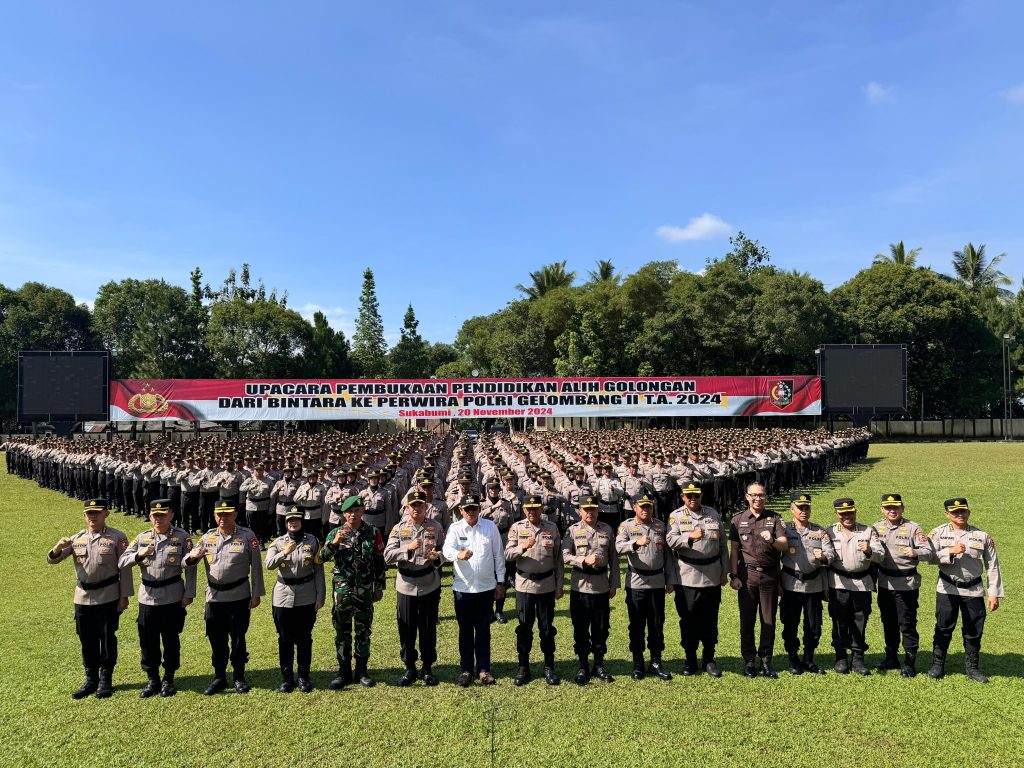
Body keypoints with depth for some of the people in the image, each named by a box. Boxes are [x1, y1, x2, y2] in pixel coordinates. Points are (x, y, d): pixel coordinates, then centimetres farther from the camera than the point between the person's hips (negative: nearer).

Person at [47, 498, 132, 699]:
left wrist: (124, 596, -9)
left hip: (108, 597, -4)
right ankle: (91, 680, 26)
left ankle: (106, 680, 20)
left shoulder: (117, 538, -6)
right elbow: (52, 560, 2)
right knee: (87, 641, 12)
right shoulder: (77, 539, 6)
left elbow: (125, 569, -6)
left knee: (107, 639, 5)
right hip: (83, 597, 4)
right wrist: (59, 546, -20)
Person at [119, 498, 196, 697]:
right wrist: (139, 554, -18)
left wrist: (189, 594, -7)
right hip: (147, 597, 3)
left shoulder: (182, 537, -5)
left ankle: (168, 679, 23)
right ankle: (152, 679, 24)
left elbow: (190, 567, -5)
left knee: (171, 639, 7)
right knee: (147, 640, 9)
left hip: (173, 597, -3)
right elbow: (121, 562, 1)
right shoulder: (142, 538, 4)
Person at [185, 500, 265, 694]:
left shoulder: (247, 536, -6)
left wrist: (256, 594, -6)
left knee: (238, 638, 7)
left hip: (239, 597, -3)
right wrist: (192, 556, -19)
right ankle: (219, 677, 25)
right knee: (216, 639, 10)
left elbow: (256, 566, -4)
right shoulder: (208, 537, 4)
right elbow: (187, 562, 6)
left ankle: (239, 677, 22)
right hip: (214, 597, 3)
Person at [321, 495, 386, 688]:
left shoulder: (373, 533, -2)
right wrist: (334, 542, -31)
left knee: (363, 632, 9)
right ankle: (344, 672, 21)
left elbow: (379, 561, 3)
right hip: (342, 591, 0)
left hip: (365, 591, 0)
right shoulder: (336, 533, -2)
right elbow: (324, 557, -14)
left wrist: (379, 587, 4)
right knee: (342, 632, 8)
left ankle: (362, 671, 23)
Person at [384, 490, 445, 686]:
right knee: (406, 630, 7)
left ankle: (428, 668, 24)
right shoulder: (399, 529, -2)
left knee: (428, 629, 9)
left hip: (430, 586, 0)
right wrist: (408, 548, -23)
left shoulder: (436, 527, 1)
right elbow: (387, 556, -9)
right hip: (406, 586, 0)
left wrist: (437, 556, -15)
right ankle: (410, 669, 23)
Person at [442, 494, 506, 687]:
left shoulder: (490, 527, 0)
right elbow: (447, 550, -20)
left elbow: (498, 555, 5)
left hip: (486, 586, 1)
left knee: (483, 630, 10)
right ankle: (466, 670, 19)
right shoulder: (455, 528, -3)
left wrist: (500, 581, 5)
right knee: (465, 630, 8)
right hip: (462, 587, 0)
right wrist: (459, 554, -42)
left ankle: (483, 669, 21)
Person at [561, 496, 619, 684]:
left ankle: (599, 665, 25)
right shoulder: (573, 530, -1)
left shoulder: (607, 530, 5)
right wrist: (584, 560, -23)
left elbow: (614, 560, 9)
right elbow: (565, 556, -9)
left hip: (602, 587, 2)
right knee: (580, 629, 6)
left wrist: (614, 584, 6)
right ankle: (583, 667, 19)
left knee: (601, 628, 9)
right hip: (580, 586, -2)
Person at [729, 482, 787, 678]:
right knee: (747, 619, 4)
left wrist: (772, 540, -26)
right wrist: (733, 575, -2)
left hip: (770, 574, 1)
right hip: (747, 574, 0)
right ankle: (748, 660, 15)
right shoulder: (738, 520, 4)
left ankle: (766, 660, 17)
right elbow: (734, 550, 3)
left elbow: (784, 544, -4)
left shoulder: (774, 519, 5)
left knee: (769, 619, 5)